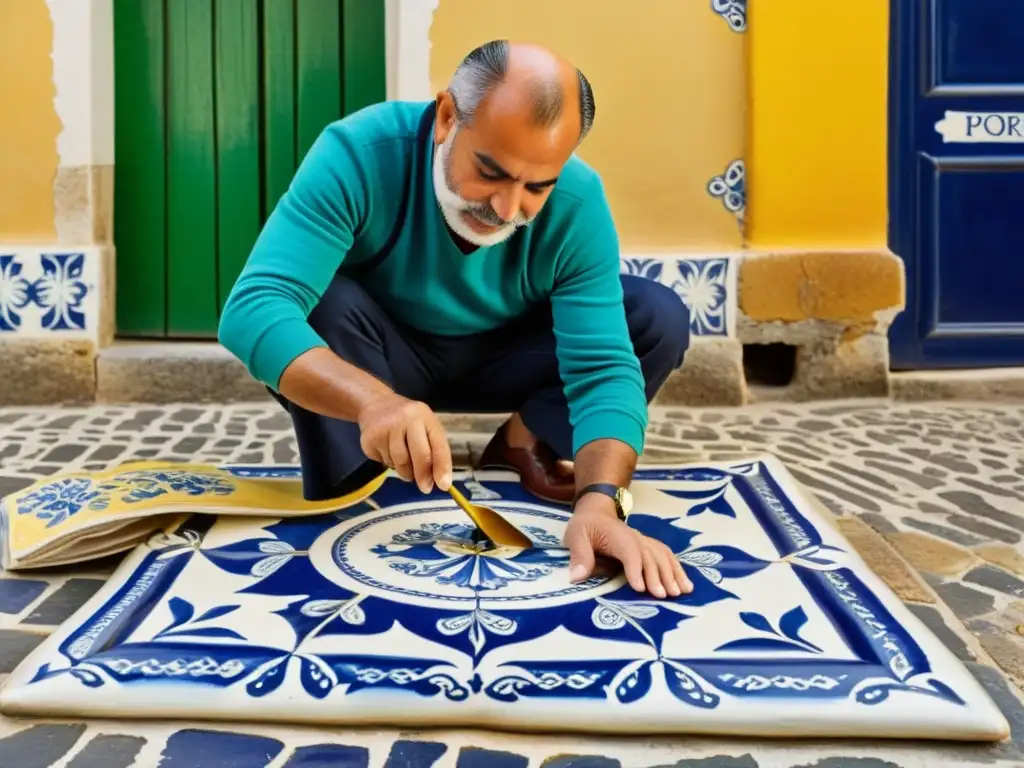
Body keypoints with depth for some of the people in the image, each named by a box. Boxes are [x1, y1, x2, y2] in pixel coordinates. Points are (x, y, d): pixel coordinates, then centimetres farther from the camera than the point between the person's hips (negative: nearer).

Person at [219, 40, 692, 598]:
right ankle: (345, 497, -13)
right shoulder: (360, 153, -32)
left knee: (659, 318, -19)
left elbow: (602, 368, -29)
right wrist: (372, 401, -58)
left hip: (500, 358, 2)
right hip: (385, 356, -1)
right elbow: (252, 310, -41)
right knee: (316, 305, -35)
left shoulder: (577, 202, -26)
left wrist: (600, 502, -47)